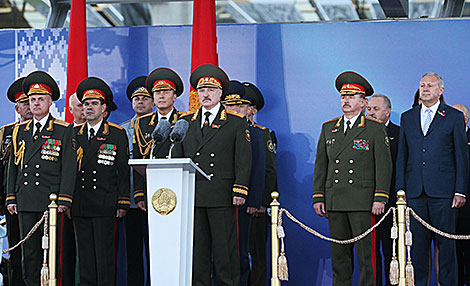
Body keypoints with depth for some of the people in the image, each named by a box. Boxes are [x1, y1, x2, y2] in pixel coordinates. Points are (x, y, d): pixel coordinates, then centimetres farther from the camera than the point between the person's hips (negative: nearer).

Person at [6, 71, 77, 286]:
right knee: (29, 253, 5)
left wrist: (64, 200, -10)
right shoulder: (20, 131, 15)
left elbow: (69, 169, -2)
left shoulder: (63, 131, 2)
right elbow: (13, 166, 17)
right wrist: (11, 198, 10)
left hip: (51, 201, -4)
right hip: (26, 202, 4)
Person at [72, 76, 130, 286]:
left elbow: (123, 170, 0)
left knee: (104, 252, -2)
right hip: (79, 205, 3)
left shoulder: (117, 134, 3)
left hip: (104, 205, -3)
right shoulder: (74, 134, 12)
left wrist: (123, 203, -6)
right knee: (84, 253, 6)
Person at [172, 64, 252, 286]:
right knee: (196, 248, 4)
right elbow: (177, 157, 14)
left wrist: (240, 191, -9)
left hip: (222, 196, -3)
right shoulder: (186, 122, 16)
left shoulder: (236, 122, 7)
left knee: (225, 247, -2)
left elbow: (243, 160, 1)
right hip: (192, 196, 3)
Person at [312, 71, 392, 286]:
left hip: (363, 202, -4)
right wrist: (318, 197, 7)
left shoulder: (376, 129, 3)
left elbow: (384, 165, -2)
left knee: (366, 253, -4)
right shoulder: (328, 128, 15)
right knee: (339, 254, 5)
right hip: (335, 202, 4)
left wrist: (380, 198, -10)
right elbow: (321, 165, 15)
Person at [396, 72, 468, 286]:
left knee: (445, 243, 0)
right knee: (417, 242, 4)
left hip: (443, 191, -3)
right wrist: (400, 189, 6)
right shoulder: (407, 117, 15)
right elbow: (401, 156, 15)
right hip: (415, 191, 3)